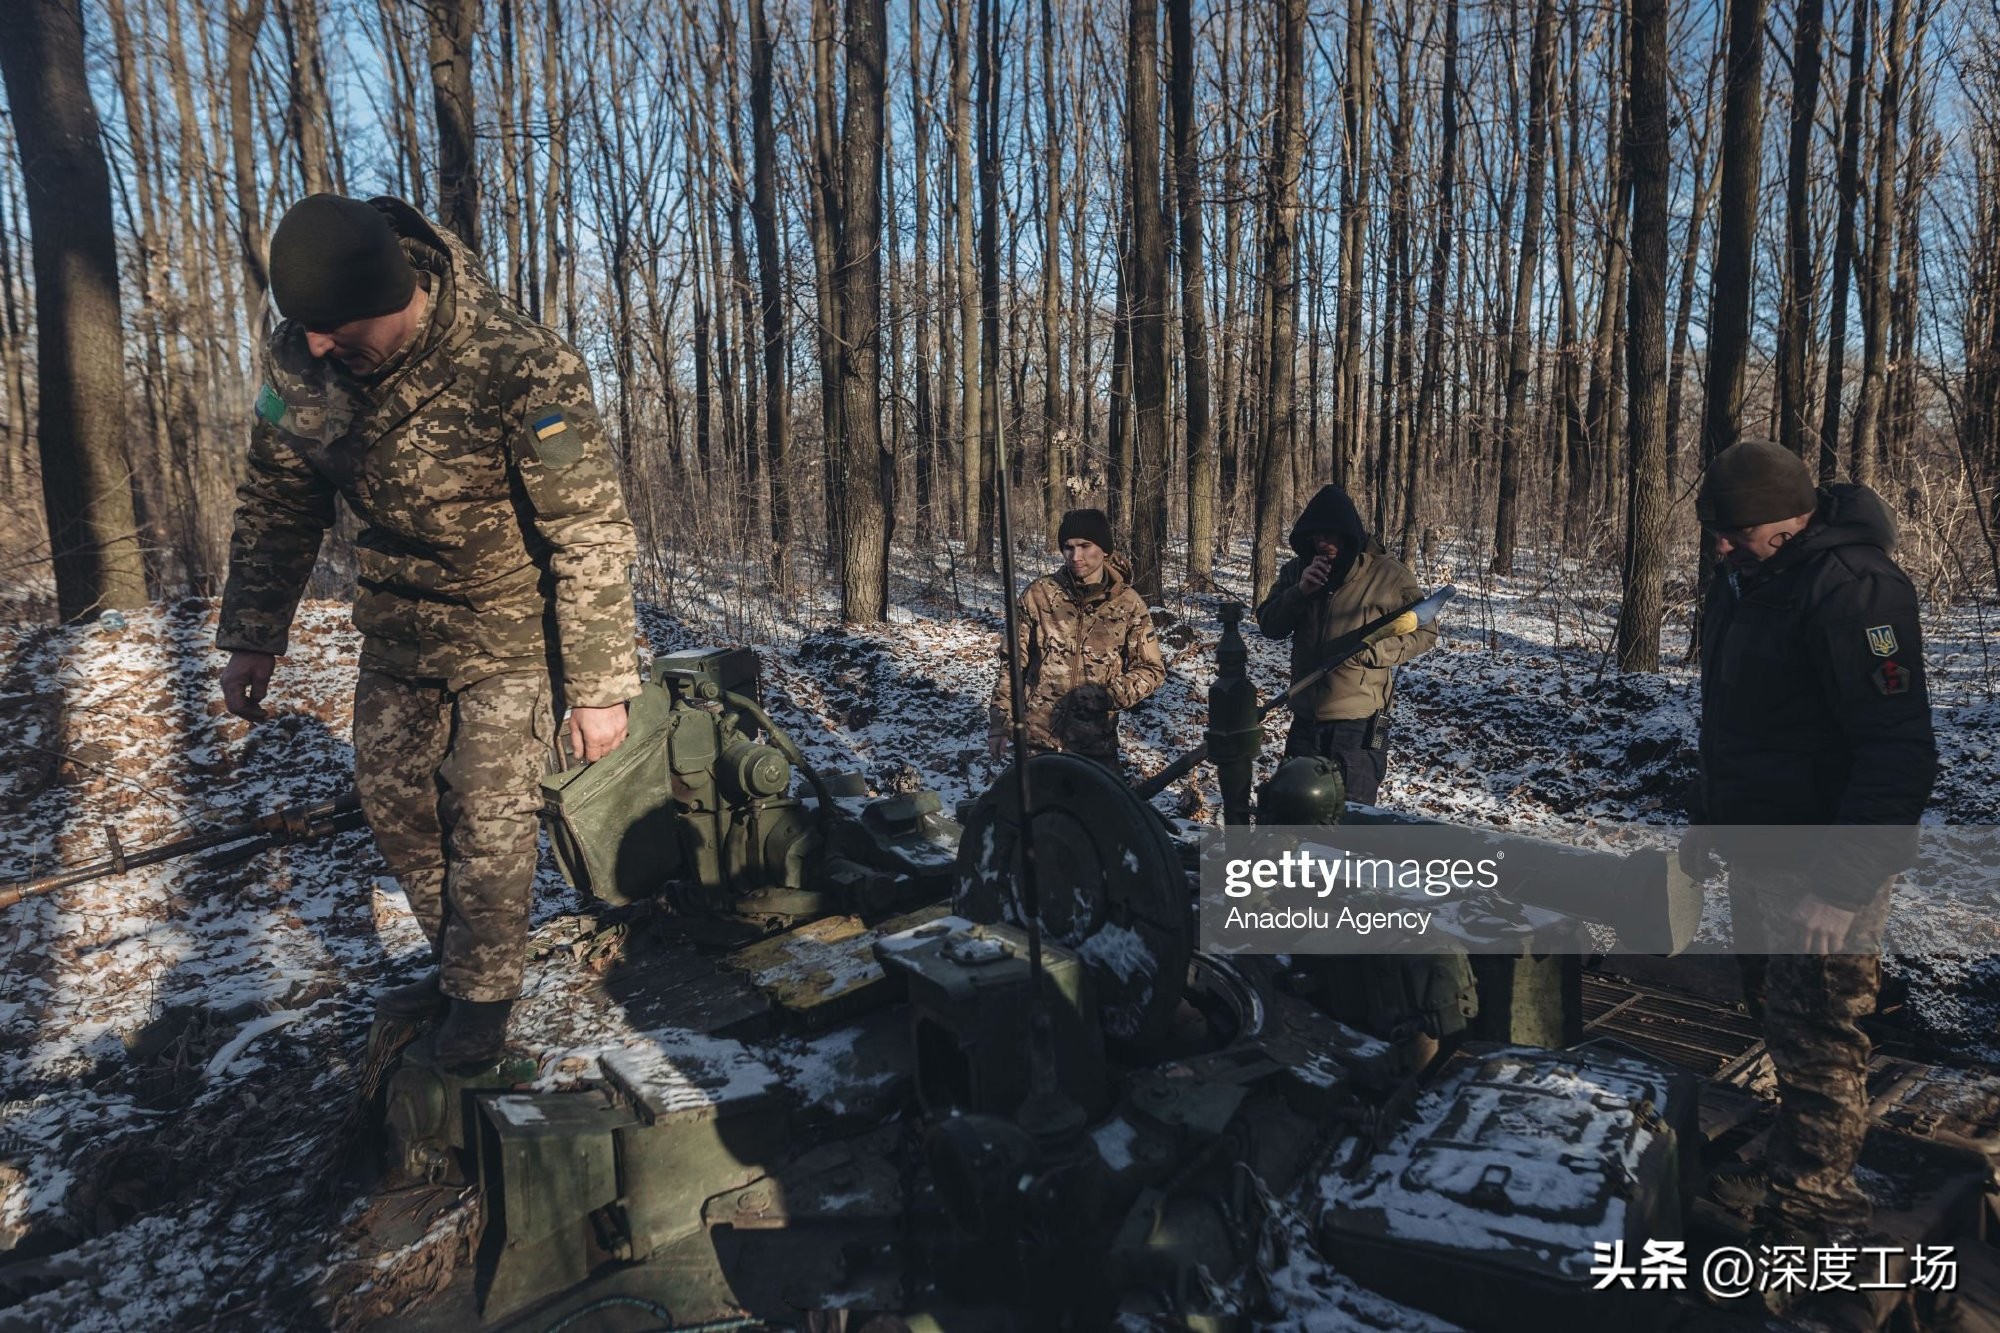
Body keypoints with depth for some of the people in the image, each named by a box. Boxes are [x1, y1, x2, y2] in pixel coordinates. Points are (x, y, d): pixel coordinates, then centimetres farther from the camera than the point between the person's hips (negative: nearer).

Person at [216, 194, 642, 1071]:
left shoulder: (518, 370, -31)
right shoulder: (299, 359, -13)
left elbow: (591, 534, -26)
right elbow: (276, 504, 3)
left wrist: (599, 686, -24)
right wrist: (251, 637, 3)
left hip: (510, 624, -6)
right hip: (396, 625, 6)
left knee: (490, 816, -1)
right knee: (391, 796, 12)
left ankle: (484, 991, 21)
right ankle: (457, 961, 33)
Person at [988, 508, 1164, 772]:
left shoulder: (1129, 605, -3)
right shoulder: (1039, 594, -3)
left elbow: (1152, 669, 3)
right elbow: (1013, 661, 3)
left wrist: (1109, 695, -14)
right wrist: (999, 722, 0)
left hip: (1097, 743, 0)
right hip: (1038, 741, 0)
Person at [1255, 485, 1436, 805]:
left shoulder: (1388, 574, -8)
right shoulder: (1296, 571, 4)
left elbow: (1424, 633, -5)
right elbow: (1269, 625, 2)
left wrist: (1367, 650, -19)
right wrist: (1300, 592, -15)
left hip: (1359, 723, -4)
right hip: (1305, 719, 5)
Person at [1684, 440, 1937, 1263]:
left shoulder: (1852, 587, -22)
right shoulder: (1744, 580, 8)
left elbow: (1899, 752, -25)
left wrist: (1842, 883, -26)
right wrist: (1708, 819, 21)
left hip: (1823, 866, -9)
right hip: (1760, 853, 9)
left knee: (1815, 1041, 1)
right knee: (1777, 1017, 19)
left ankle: (1809, 1213, 16)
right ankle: (1791, 1172, 35)